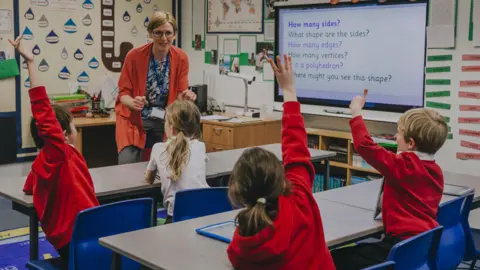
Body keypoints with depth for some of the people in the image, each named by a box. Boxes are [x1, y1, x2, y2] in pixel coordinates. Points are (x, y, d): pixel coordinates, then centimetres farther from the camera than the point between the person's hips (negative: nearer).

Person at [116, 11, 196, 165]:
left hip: (166, 121, 3)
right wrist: (133, 102, -31)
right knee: (127, 165, -14)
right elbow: (123, 93, -9)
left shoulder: (181, 58, -7)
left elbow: (180, 95, -2)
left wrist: (186, 97, -26)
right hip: (134, 120, -2)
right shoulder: (134, 56, -15)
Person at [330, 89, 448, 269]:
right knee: (356, 249, 28)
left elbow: (365, 146, -17)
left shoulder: (402, 165, -13)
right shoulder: (436, 171, 11)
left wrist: (356, 113, -4)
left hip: (405, 245, -10)